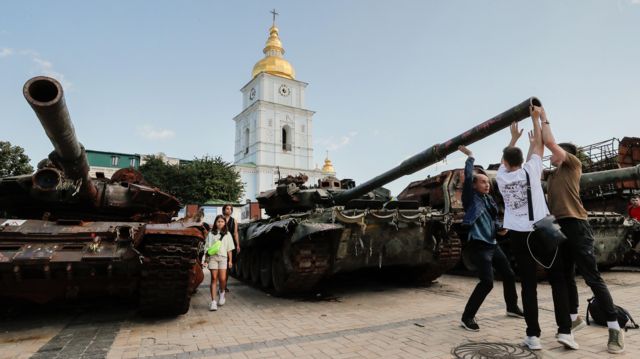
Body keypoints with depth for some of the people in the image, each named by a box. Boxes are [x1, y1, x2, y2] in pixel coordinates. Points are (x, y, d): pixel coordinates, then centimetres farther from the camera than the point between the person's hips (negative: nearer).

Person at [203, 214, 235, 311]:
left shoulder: (227, 234, 13)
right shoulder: (211, 234, 11)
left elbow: (229, 249, 12)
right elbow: (207, 247, 10)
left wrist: (230, 260, 8)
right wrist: (206, 259, 1)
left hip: (223, 257, 1)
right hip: (212, 257, 0)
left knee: (222, 279, -8)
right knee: (214, 279, -4)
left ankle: (221, 293, 22)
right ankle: (213, 302, -1)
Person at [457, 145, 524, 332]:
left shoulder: (489, 200, 13)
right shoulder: (471, 198, -7)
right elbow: (468, 177, -21)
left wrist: (500, 229, 2)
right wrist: (470, 157, -14)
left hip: (493, 244, 9)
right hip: (479, 246, -9)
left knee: (509, 275, 20)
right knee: (487, 282, -17)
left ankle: (512, 308, 43)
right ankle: (467, 318, -8)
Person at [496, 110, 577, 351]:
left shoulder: (501, 177, 4)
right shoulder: (530, 170, 0)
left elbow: (505, 159, 24)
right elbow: (538, 146, 14)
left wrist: (514, 137, 36)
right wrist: (536, 119, 24)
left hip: (518, 235, 1)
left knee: (528, 285, 4)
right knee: (558, 279, 11)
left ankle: (533, 336, 2)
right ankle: (564, 330, 8)